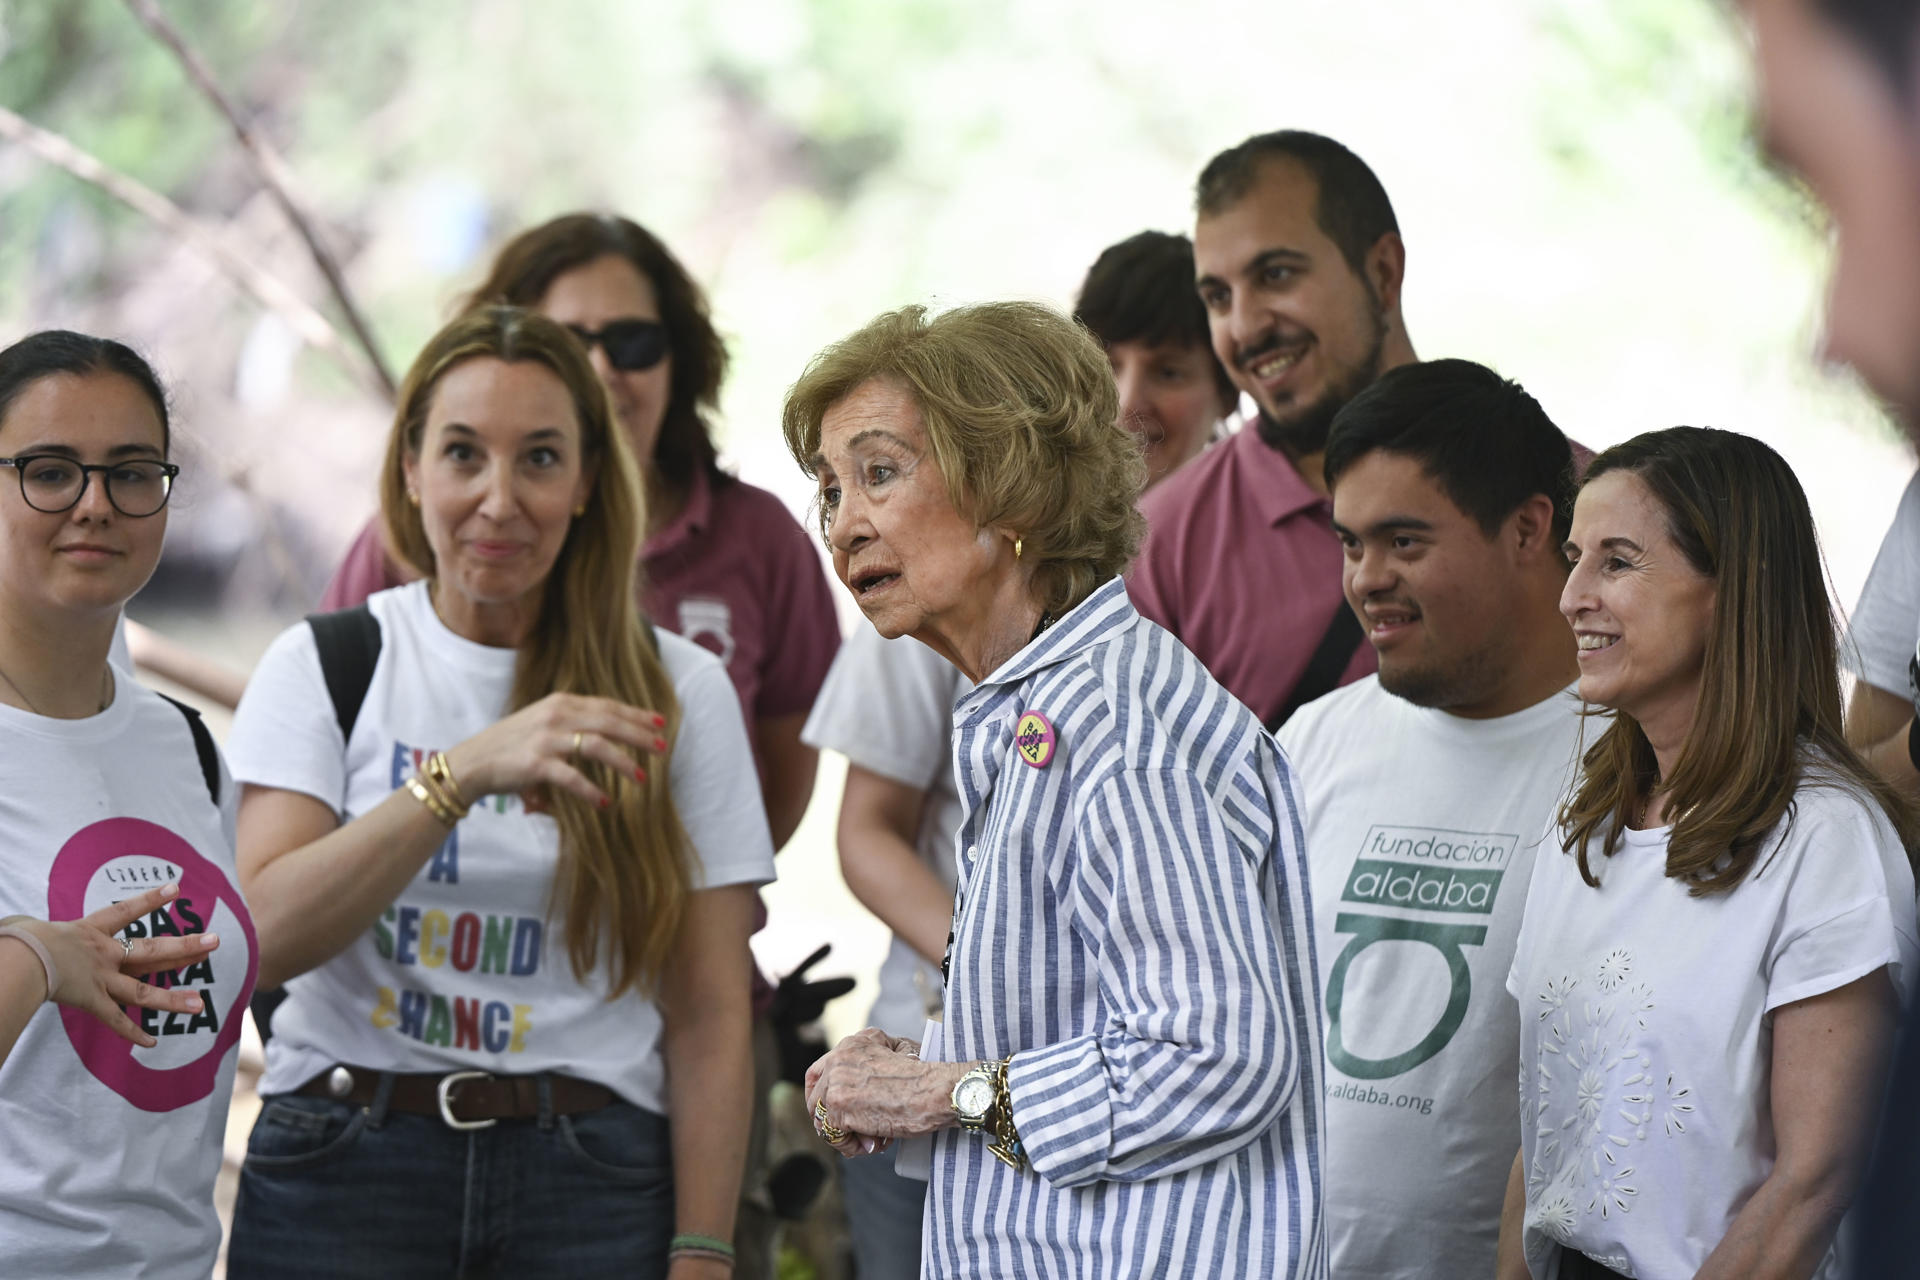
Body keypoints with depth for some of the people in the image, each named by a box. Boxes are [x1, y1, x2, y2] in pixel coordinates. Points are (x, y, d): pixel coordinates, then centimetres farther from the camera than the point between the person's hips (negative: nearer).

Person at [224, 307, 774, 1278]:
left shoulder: (679, 691, 6)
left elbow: (708, 1015, 3)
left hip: (593, 1185, 1)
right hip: (344, 1166, 0)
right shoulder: (323, 667, 4)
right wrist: (464, 775, -23)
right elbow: (263, 935, -12)